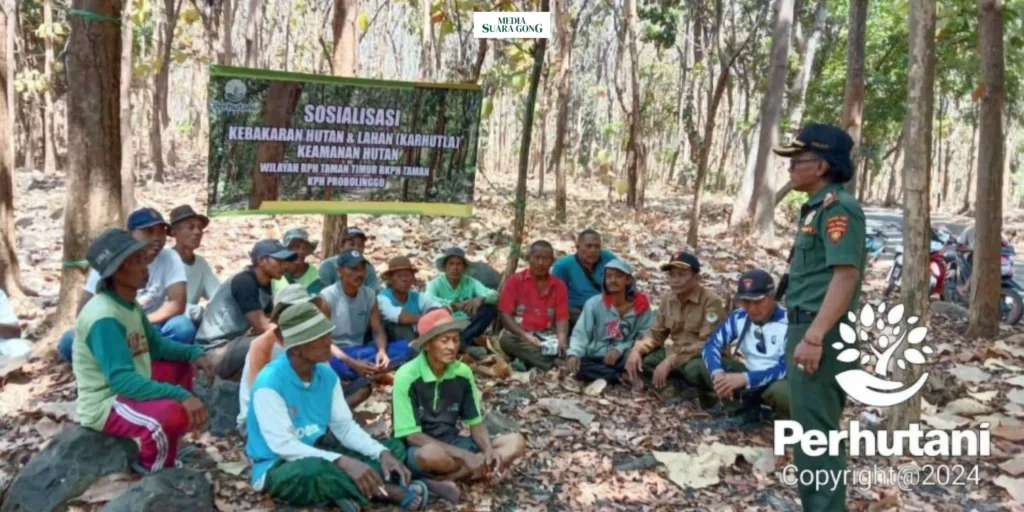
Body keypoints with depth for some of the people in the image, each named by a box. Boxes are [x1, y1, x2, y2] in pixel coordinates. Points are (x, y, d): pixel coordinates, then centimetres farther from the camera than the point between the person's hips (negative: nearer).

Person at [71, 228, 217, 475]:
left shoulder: (129, 304, 5)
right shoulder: (104, 317, -26)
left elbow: (156, 345, 17)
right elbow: (121, 380, -32)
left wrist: (194, 353, -1)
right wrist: (181, 395, -36)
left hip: (127, 388, 10)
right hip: (105, 404, -10)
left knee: (180, 366, 20)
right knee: (173, 413, -34)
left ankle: (164, 446, 19)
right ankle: (153, 470, -2)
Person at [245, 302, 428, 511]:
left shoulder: (327, 375, -2)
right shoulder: (269, 384, -23)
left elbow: (345, 426, 0)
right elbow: (283, 445, -29)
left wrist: (382, 453, -17)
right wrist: (343, 461, -38)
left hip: (317, 452, 8)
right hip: (277, 467, -8)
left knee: (394, 448, 1)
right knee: (317, 470, -42)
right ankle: (387, 491, -21)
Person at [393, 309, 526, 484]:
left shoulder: (462, 372, -2)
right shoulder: (407, 376, -18)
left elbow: (476, 422, 4)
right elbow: (413, 436, -19)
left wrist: (489, 450, -18)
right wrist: (465, 455, -25)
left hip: (453, 443, 6)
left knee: (516, 442, -12)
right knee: (431, 455, -41)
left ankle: (444, 479, -20)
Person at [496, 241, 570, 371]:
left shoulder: (559, 286, 7)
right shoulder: (515, 281, 1)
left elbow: (562, 318, 0)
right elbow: (505, 315, -5)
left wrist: (562, 339, -22)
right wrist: (525, 336, -21)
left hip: (547, 336, 1)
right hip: (519, 335, -1)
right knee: (506, 339, -36)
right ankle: (553, 365, -37)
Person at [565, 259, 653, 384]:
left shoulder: (641, 306, -2)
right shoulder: (594, 303, -4)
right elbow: (581, 332, -11)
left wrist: (620, 349, -19)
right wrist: (574, 353, -31)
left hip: (625, 359, -1)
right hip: (596, 358, 1)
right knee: (578, 365, -31)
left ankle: (602, 378, -21)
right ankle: (623, 377, -23)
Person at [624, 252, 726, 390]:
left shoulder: (711, 301, -20)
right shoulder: (668, 298, 1)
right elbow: (656, 334, 7)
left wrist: (671, 361, -35)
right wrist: (637, 350, -14)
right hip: (676, 353, 7)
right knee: (639, 359, -14)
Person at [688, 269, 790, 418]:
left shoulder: (788, 322, -21)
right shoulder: (738, 318, -3)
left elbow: (786, 368, -27)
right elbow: (712, 344, -5)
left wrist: (744, 378, -37)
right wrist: (718, 373, -27)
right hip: (749, 374, 5)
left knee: (782, 391, -42)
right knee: (694, 368, -8)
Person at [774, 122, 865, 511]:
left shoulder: (837, 207, -14)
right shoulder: (817, 207, 16)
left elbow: (846, 276, -23)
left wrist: (813, 337, -28)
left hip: (821, 333, -10)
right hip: (809, 328, 10)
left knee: (815, 432, -5)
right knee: (816, 429, 17)